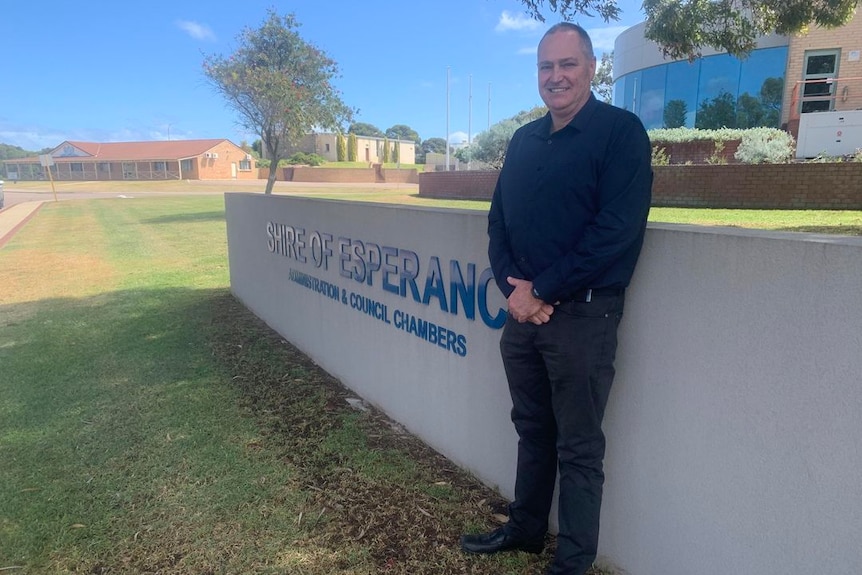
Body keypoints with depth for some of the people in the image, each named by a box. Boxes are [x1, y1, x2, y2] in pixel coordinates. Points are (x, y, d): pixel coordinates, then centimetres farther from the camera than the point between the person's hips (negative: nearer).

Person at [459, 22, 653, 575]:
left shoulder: (621, 131, -7)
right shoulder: (524, 140, 13)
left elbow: (617, 230, -17)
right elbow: (499, 219, 11)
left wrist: (541, 291, -15)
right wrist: (512, 287, -6)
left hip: (582, 316, -6)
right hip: (524, 312, 6)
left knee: (579, 449, 7)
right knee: (532, 429, 19)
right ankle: (526, 528, 37)